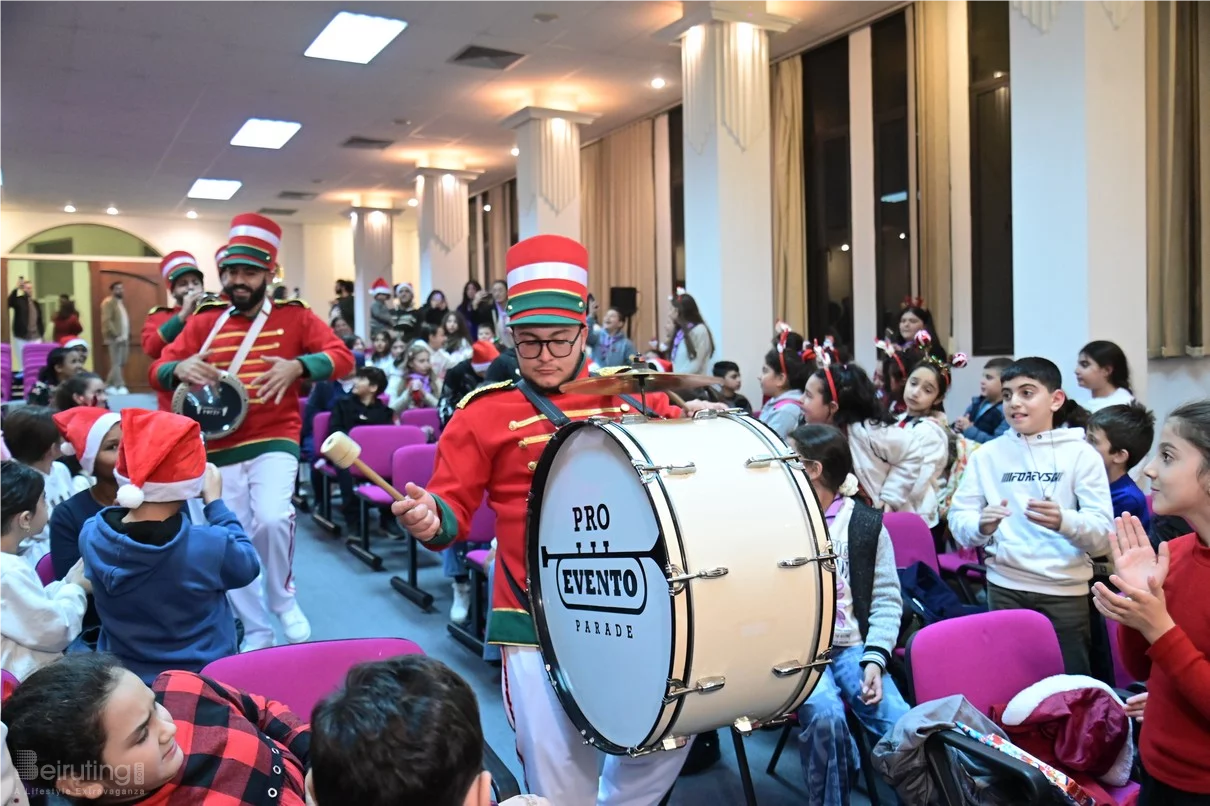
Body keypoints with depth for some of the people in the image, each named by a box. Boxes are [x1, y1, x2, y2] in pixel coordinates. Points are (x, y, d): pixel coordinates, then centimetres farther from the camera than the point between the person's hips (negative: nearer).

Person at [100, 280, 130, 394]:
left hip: (123, 338, 9)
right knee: (116, 363, -8)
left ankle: (109, 385, 18)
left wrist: (127, 336, 12)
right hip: (114, 338, -9)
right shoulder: (108, 302, -7)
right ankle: (120, 387, -8)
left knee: (121, 363, 9)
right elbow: (106, 321, -16)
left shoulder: (121, 302, 21)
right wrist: (116, 335, -19)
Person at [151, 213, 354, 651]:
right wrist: (181, 368, -22)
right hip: (220, 447, 3)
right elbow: (158, 370, 3)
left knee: (272, 519, -26)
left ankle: (284, 600, 4)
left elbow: (342, 357, -8)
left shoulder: (294, 316, 0)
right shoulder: (204, 321, 5)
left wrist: (297, 366, -27)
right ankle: (256, 631, 28)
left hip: (275, 440, -3)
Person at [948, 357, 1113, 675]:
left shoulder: (1081, 454, -2)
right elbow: (957, 518, 1)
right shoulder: (987, 454, 5)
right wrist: (981, 526, -21)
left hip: (1065, 592, -1)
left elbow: (1104, 536, -8)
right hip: (1005, 589, 2)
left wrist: (1064, 521, -29)